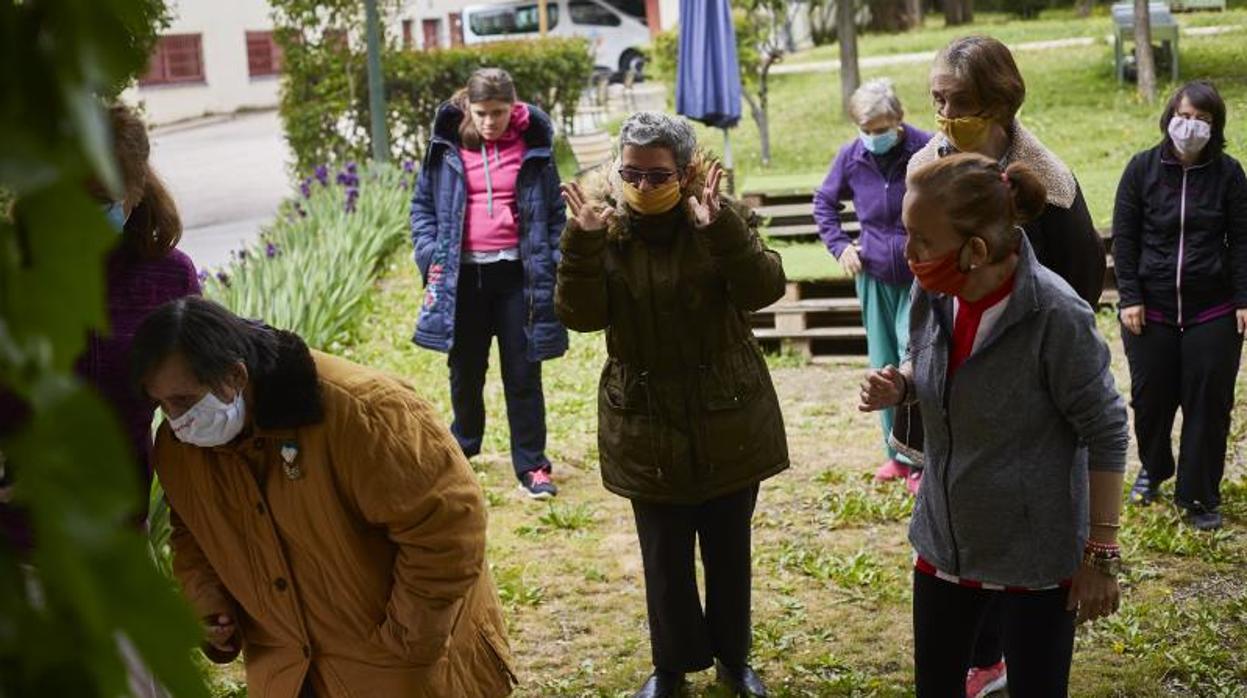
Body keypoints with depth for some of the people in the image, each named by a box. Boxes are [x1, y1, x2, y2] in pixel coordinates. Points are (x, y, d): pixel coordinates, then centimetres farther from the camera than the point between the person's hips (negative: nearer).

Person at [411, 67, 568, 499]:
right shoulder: (448, 146, 1)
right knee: (466, 368, 15)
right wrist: (430, 253, -5)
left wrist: (550, 263, -5)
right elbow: (423, 204, 9)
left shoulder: (532, 147, 0)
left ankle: (531, 463, 11)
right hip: (464, 273, 1)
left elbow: (554, 211, 5)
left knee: (523, 371, 3)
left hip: (516, 271, -1)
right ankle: (463, 444, 36)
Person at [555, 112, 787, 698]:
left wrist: (720, 229, -36)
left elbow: (764, 289, -22)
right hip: (648, 427, 0)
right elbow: (580, 315, -15)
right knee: (665, 556, 9)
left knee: (729, 549, 15)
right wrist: (583, 242, -29)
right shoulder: (605, 227, -5)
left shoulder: (721, 219, -7)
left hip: (728, 420, 0)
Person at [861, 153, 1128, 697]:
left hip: (1037, 558, -5)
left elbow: (1107, 435, -16)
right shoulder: (932, 294, -8)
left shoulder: (1056, 318, -25)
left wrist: (1101, 554, -13)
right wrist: (898, 387, -10)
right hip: (945, 541, 6)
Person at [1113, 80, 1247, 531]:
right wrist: (1130, 298, -5)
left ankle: (1200, 497, 17)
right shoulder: (1143, 169, -2)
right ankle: (1153, 468, 38)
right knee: (1150, 397, 10)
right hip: (1151, 308, 1)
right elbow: (1124, 237, 0)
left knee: (1208, 402, 4)